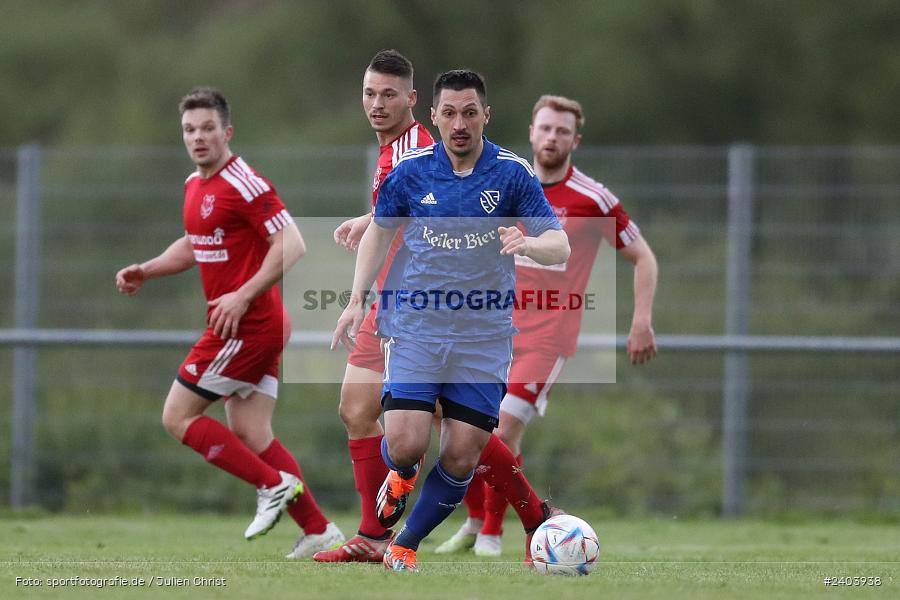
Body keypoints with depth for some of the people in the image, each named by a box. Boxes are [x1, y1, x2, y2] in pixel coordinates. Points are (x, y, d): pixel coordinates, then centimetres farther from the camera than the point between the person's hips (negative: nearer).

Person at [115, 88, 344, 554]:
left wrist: (243, 296, -27)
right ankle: (320, 533, 5)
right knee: (250, 437, 6)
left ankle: (274, 485, -6)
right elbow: (194, 245, 30)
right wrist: (144, 271, 16)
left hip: (246, 325, -9)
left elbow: (292, 246, -21)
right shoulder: (194, 186, 13)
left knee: (178, 417, -5)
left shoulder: (244, 184, -15)